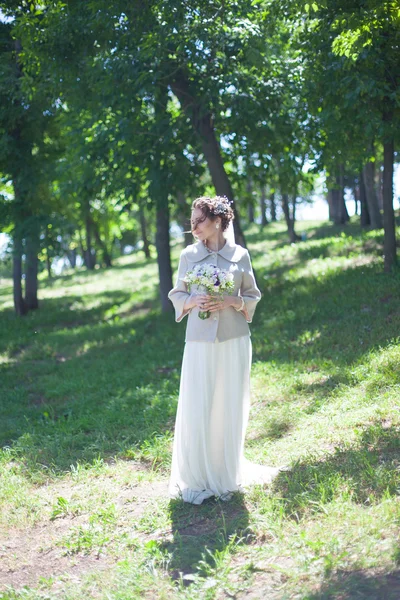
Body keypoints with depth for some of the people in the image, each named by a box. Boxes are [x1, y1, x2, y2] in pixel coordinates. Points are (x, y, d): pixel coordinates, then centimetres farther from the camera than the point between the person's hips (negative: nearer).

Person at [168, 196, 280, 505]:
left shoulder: (240, 254, 2)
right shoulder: (189, 255, 4)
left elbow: (253, 295, 9)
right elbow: (176, 294, 10)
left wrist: (233, 301, -11)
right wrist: (194, 300, -10)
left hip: (234, 340, 0)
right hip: (200, 341, 0)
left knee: (230, 407, 7)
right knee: (196, 409, -1)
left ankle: (227, 474, 23)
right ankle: (196, 478, 13)